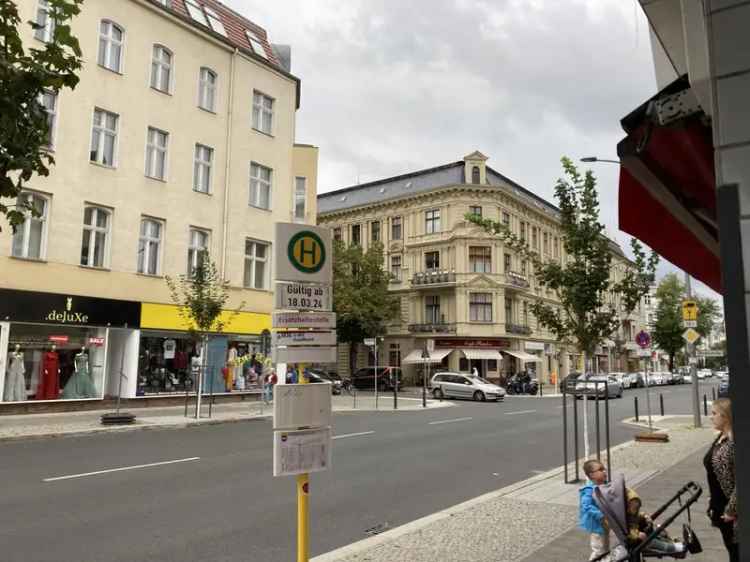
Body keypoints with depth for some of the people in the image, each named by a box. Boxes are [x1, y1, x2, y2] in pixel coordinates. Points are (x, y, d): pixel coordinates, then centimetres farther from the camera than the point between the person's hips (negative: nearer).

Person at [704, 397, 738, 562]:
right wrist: (712, 500, 18)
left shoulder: (736, 442, -24)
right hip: (720, 506, 8)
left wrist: (731, 510, -19)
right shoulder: (721, 437, 5)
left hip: (732, 510, -8)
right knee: (731, 549, 20)